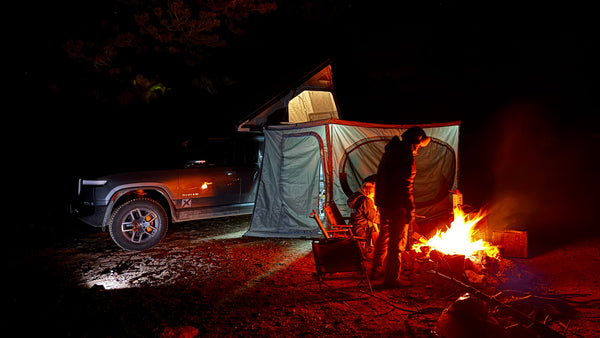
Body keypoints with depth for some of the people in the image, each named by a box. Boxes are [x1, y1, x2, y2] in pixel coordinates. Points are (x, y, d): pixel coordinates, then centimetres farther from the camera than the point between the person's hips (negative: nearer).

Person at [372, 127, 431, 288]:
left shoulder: (392, 150, 11)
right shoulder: (406, 156, -18)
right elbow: (406, 186, -22)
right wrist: (411, 210, -17)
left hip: (383, 201, 9)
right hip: (396, 205, -9)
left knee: (384, 235, 23)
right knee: (397, 241, 2)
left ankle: (377, 268, 37)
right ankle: (392, 278, 11)